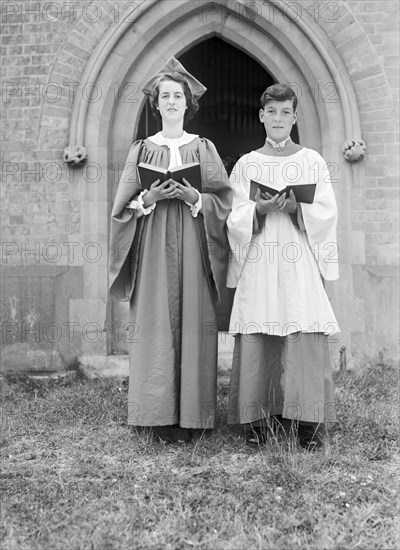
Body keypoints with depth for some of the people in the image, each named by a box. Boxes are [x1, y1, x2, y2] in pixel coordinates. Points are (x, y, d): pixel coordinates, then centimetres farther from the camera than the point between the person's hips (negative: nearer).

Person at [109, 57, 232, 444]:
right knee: (155, 326, -4)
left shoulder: (204, 149, 11)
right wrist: (150, 198, -11)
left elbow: (223, 201, 5)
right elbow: (125, 205, 7)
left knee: (191, 323, -4)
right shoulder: (142, 150, 11)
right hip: (153, 247, 0)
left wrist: (193, 197, -12)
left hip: (193, 247, 0)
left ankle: (189, 415, 4)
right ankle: (160, 415, 3)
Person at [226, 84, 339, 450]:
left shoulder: (313, 161, 11)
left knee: (306, 338, -7)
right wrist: (259, 210, -16)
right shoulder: (246, 165, 12)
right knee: (257, 341, -4)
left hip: (301, 263, 0)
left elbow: (327, 213, 2)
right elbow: (235, 220, 4)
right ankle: (260, 420, 5)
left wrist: (294, 208, -16)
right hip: (258, 264, 1)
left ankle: (308, 423, 1)